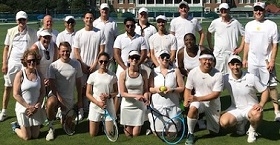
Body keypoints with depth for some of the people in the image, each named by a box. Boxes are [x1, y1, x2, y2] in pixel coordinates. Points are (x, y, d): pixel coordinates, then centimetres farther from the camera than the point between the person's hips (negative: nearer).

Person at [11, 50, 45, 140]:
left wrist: (37, 106, -11)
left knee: (35, 135, 11)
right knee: (26, 137, 5)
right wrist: (28, 107, -16)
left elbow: (42, 92, 2)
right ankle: (15, 127, 35)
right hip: (23, 108, -4)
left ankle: (22, 125, 40)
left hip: (36, 109, 4)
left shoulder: (39, 74, 0)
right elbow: (16, 94, -14)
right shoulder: (20, 75, -13)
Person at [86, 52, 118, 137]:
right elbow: (88, 94, -1)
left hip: (109, 106, 0)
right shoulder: (93, 76, -3)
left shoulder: (112, 76, -2)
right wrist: (98, 103, -15)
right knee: (93, 134, 5)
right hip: (95, 106, 0)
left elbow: (116, 92, 5)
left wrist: (109, 96, -17)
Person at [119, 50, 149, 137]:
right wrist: (135, 96, -22)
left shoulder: (143, 73, -3)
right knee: (128, 135, 9)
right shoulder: (123, 74, -8)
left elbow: (146, 90, 2)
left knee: (136, 134, 2)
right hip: (127, 106, -1)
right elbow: (122, 93, -9)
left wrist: (146, 98, -18)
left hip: (140, 106, 1)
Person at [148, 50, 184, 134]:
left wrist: (172, 90, -15)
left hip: (172, 106, 0)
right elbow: (149, 88, 7)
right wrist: (156, 89, -14)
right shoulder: (154, 71, 6)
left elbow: (182, 88, 2)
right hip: (157, 106, 1)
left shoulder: (175, 71, 3)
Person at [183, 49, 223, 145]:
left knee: (214, 132, 9)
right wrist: (186, 101, -22)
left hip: (213, 104, 1)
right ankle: (190, 134, -15)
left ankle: (206, 118, 42)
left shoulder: (218, 75, -19)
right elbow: (188, 89, -2)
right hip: (197, 100, 0)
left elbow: (216, 94, -21)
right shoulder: (193, 72, -13)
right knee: (193, 108, -38)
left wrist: (198, 98, -29)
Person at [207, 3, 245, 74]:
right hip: (218, 54, 0)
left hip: (232, 54, 0)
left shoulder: (235, 23, 0)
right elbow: (209, 33, 15)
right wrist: (210, 46, 10)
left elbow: (244, 35, 7)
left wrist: (240, 48, 0)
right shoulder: (215, 22, 1)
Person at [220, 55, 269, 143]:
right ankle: (240, 123, 11)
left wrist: (261, 104, -21)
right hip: (235, 109, 2)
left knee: (257, 114, -39)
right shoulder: (225, 79, -9)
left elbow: (265, 91, -5)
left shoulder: (251, 78, -13)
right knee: (224, 122, -26)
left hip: (251, 107, -2)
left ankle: (252, 131, -2)